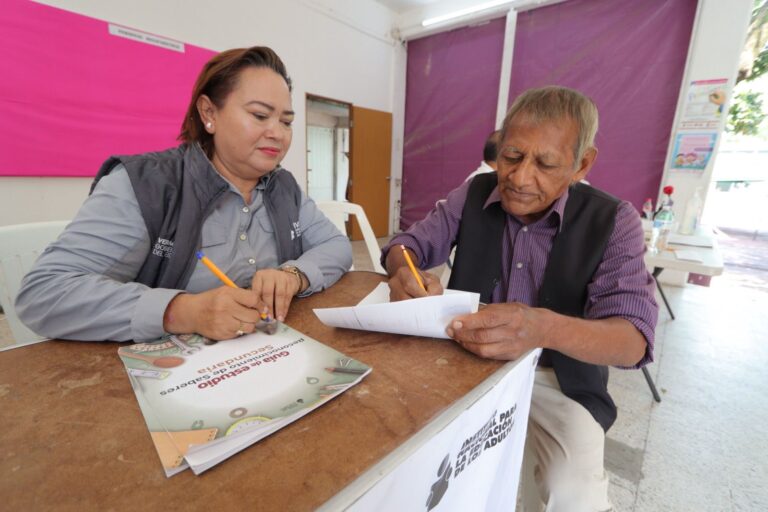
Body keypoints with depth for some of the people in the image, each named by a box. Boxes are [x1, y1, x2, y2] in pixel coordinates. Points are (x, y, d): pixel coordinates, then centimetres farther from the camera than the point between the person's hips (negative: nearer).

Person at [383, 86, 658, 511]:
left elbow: (634, 337, -20)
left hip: (558, 380, -1)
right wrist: (405, 271, -28)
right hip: (466, 362, 2)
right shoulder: (473, 194, -4)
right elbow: (409, 244, -1)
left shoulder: (614, 221, -11)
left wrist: (547, 328, -43)